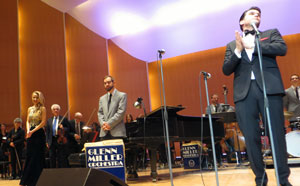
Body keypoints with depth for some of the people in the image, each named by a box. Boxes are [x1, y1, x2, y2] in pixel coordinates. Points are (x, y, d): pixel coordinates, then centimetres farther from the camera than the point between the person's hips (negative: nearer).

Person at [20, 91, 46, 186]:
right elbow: (27, 121, 11)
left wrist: (33, 131, -14)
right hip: (30, 134, 5)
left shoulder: (42, 108, -2)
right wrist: (28, 130, -8)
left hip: (39, 134, -5)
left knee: (37, 156, -2)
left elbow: (43, 122, -9)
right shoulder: (30, 109, 13)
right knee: (29, 156, 5)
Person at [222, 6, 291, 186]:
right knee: (251, 138, 1)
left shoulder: (271, 33, 19)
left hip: (269, 88, -1)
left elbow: (282, 48, -2)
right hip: (244, 93, 1)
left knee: (277, 134, -2)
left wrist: (252, 46, -4)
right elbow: (226, 70, 9)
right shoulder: (232, 45, 21)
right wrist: (238, 50, -6)